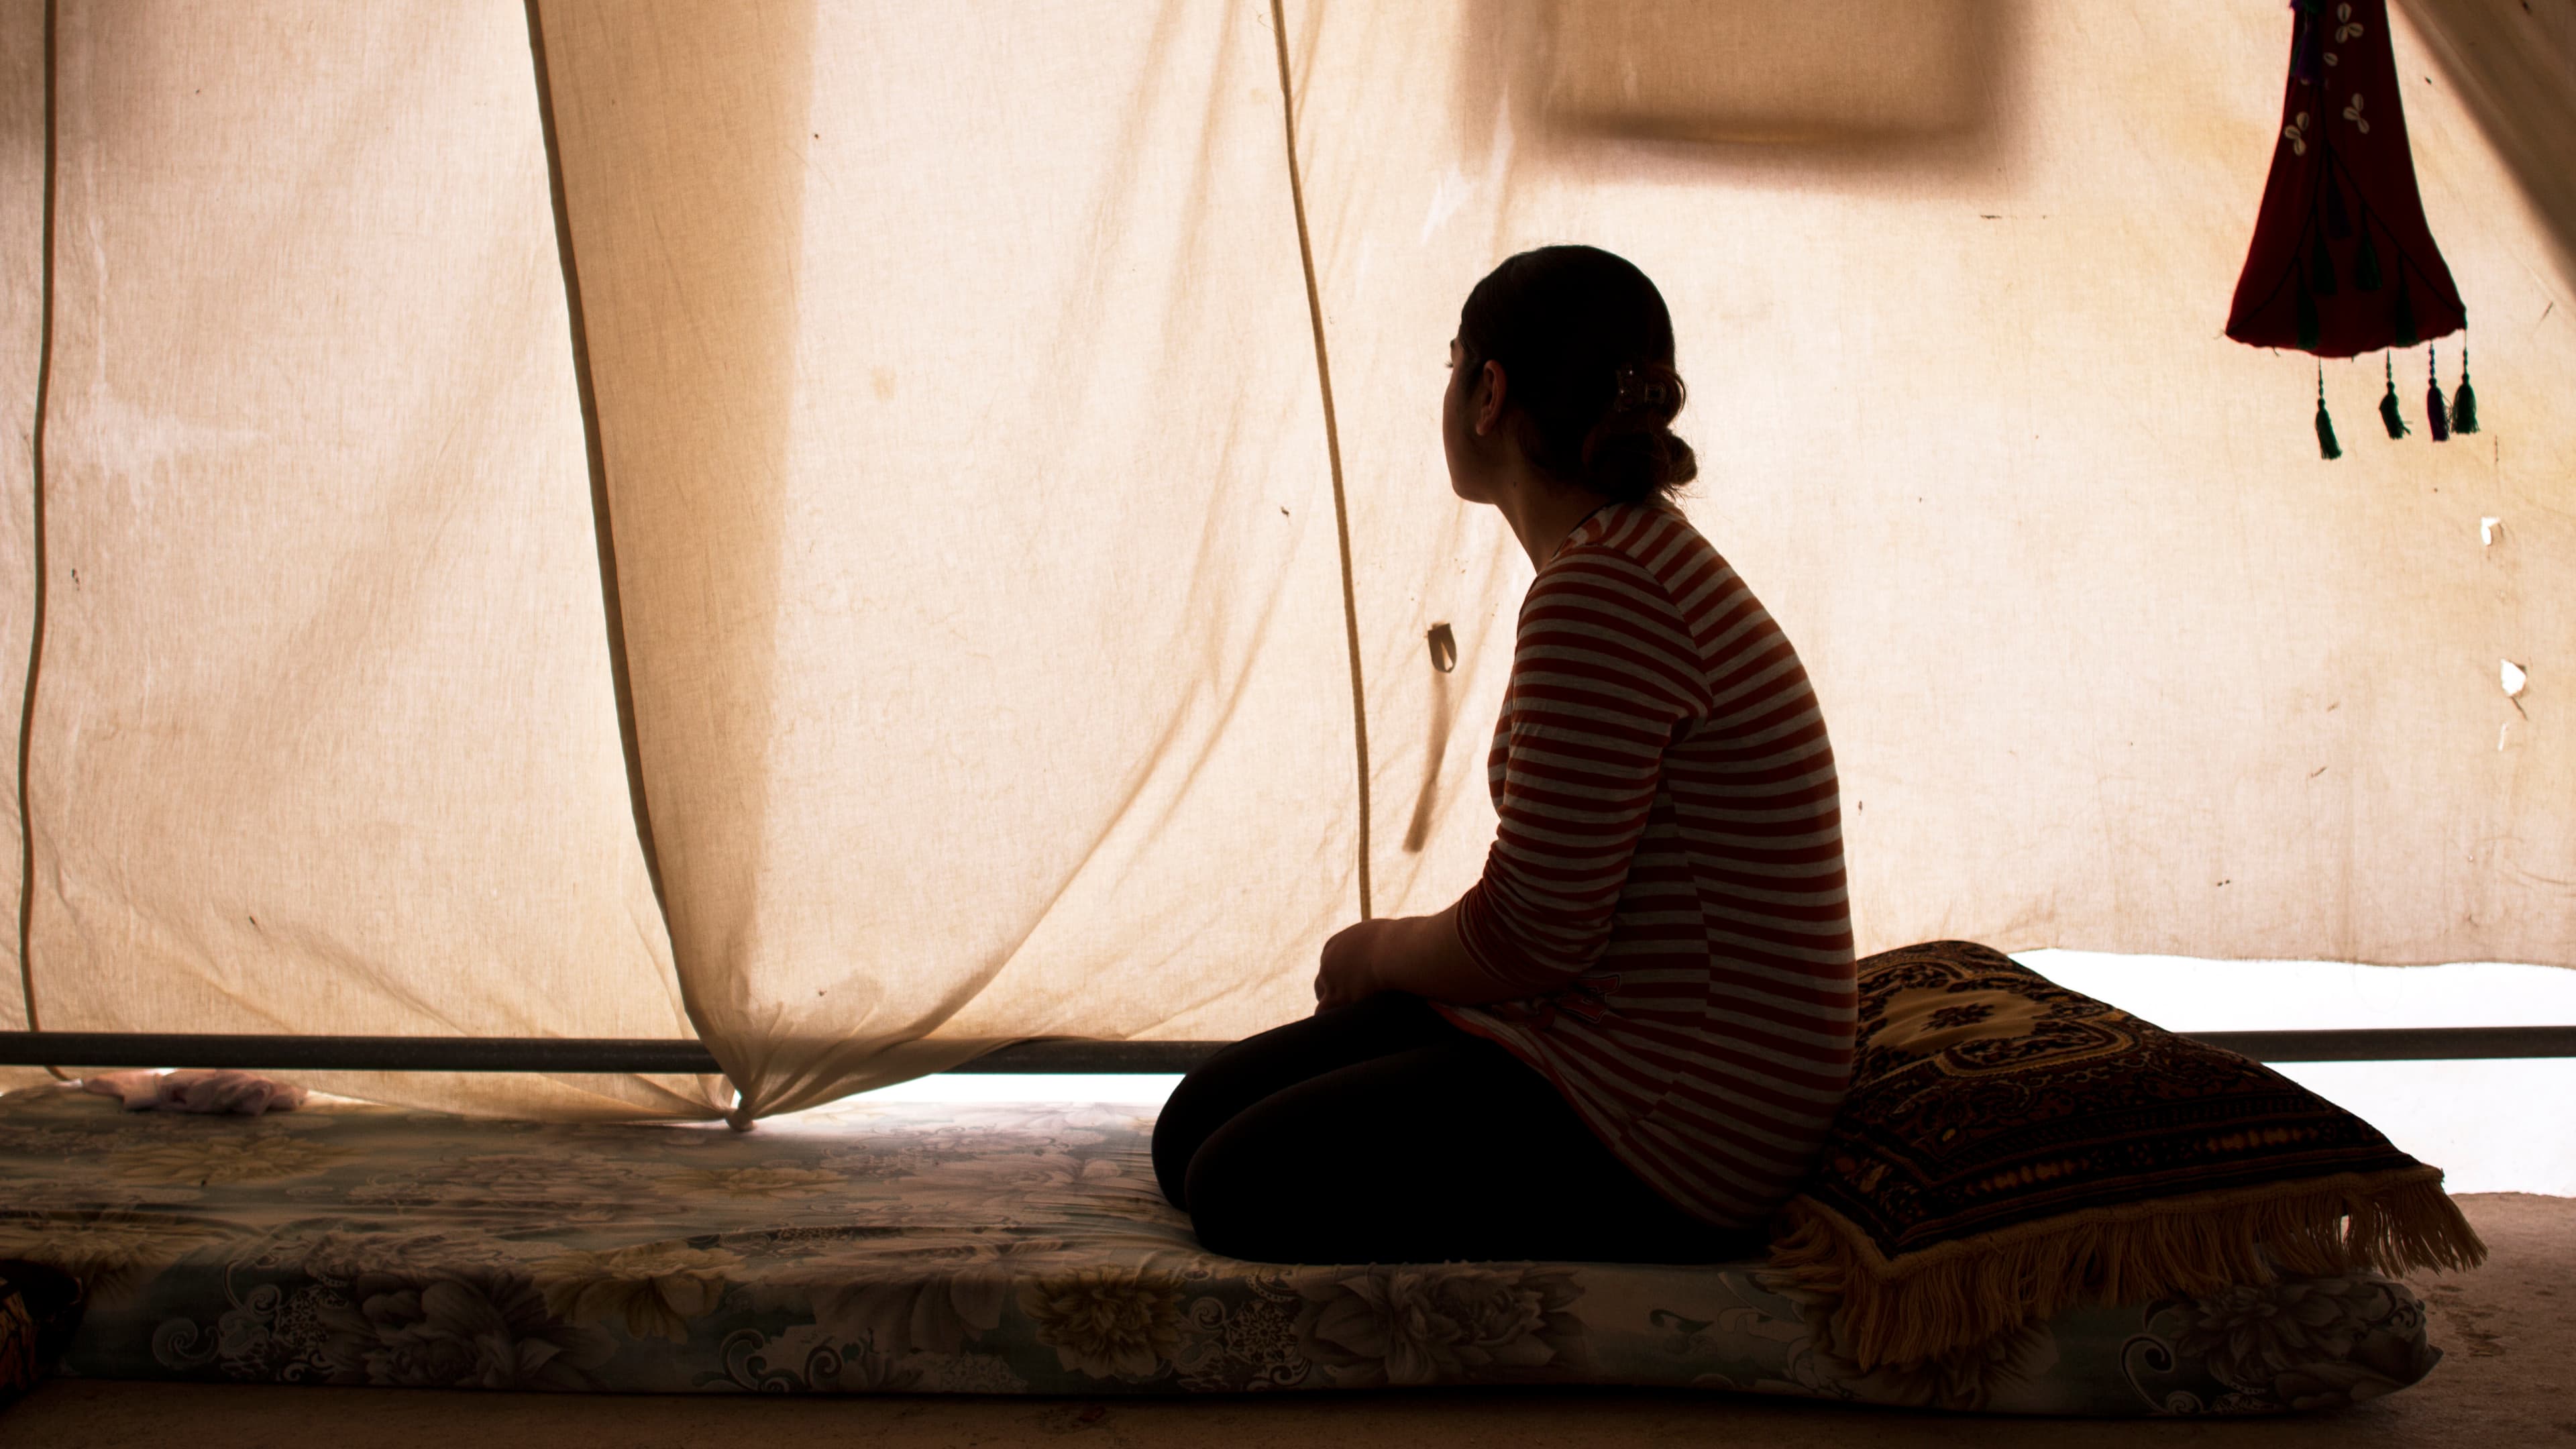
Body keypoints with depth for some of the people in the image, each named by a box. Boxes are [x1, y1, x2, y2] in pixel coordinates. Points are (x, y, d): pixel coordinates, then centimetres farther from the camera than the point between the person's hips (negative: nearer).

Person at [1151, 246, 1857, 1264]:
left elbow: (1530, 933, -22)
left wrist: (1376, 953, -3)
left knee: (1241, 1187, -13)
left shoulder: (1601, 596, -22)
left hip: (1678, 1125, -10)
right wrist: (1403, 952, 7)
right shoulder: (1641, 559, 13)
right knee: (1195, 1123, 8)